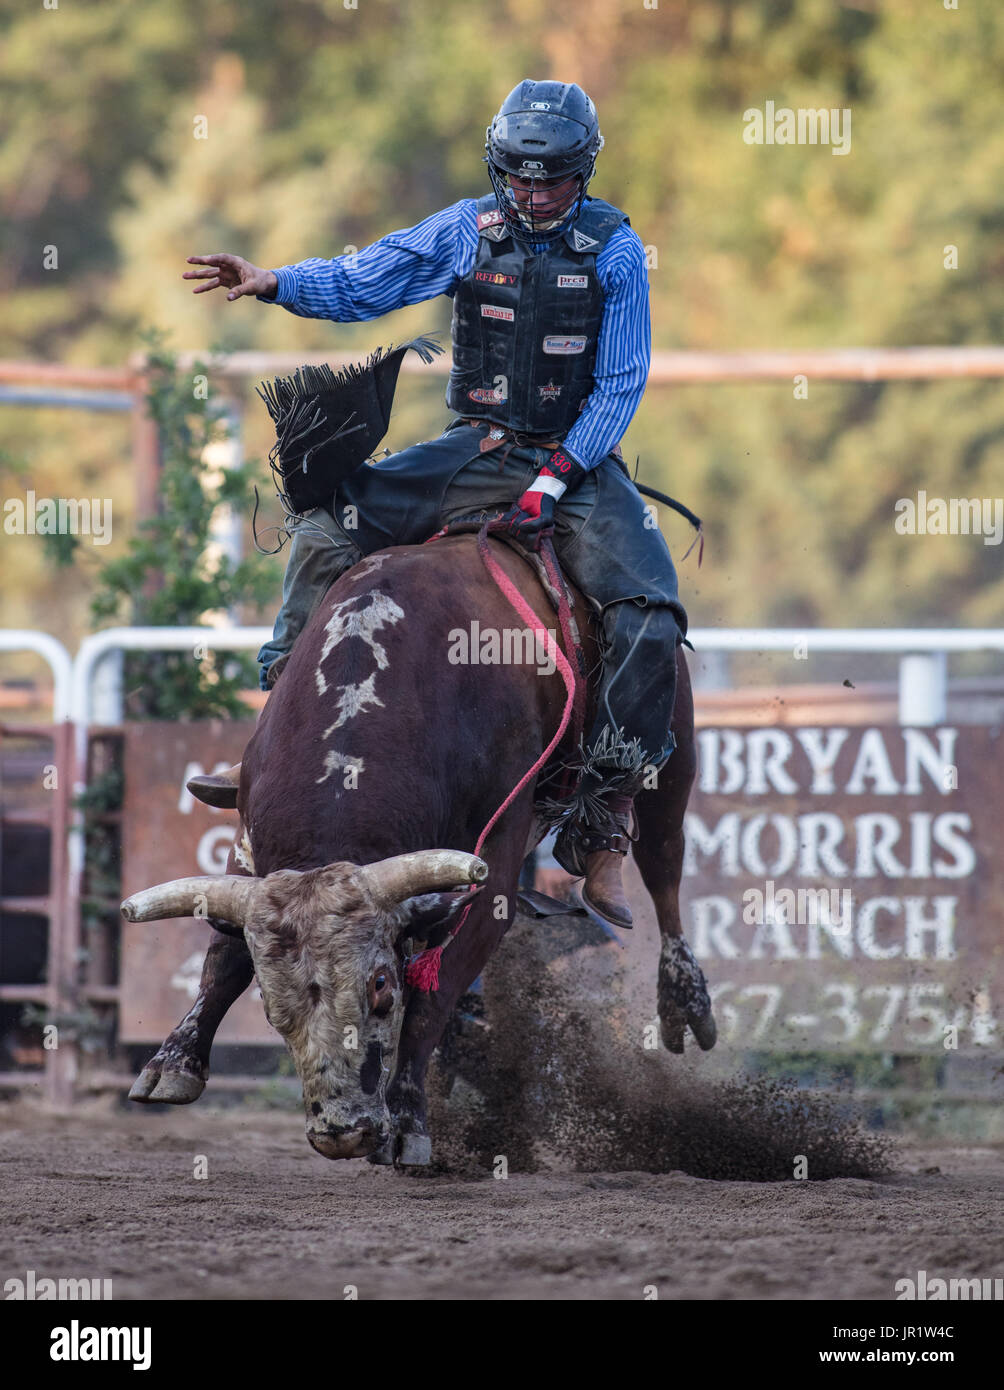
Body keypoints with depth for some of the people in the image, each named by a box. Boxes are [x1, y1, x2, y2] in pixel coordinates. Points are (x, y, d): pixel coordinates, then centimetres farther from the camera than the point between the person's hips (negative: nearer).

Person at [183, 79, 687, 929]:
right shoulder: (470, 230, 2)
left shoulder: (614, 249, -5)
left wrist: (556, 478, -17)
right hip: (476, 446, 3)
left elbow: (621, 386, -7)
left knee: (648, 621, -25)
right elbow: (363, 284, 2)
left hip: (579, 459, -3)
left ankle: (603, 824, -19)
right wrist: (274, 283, -17)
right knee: (327, 521, -17)